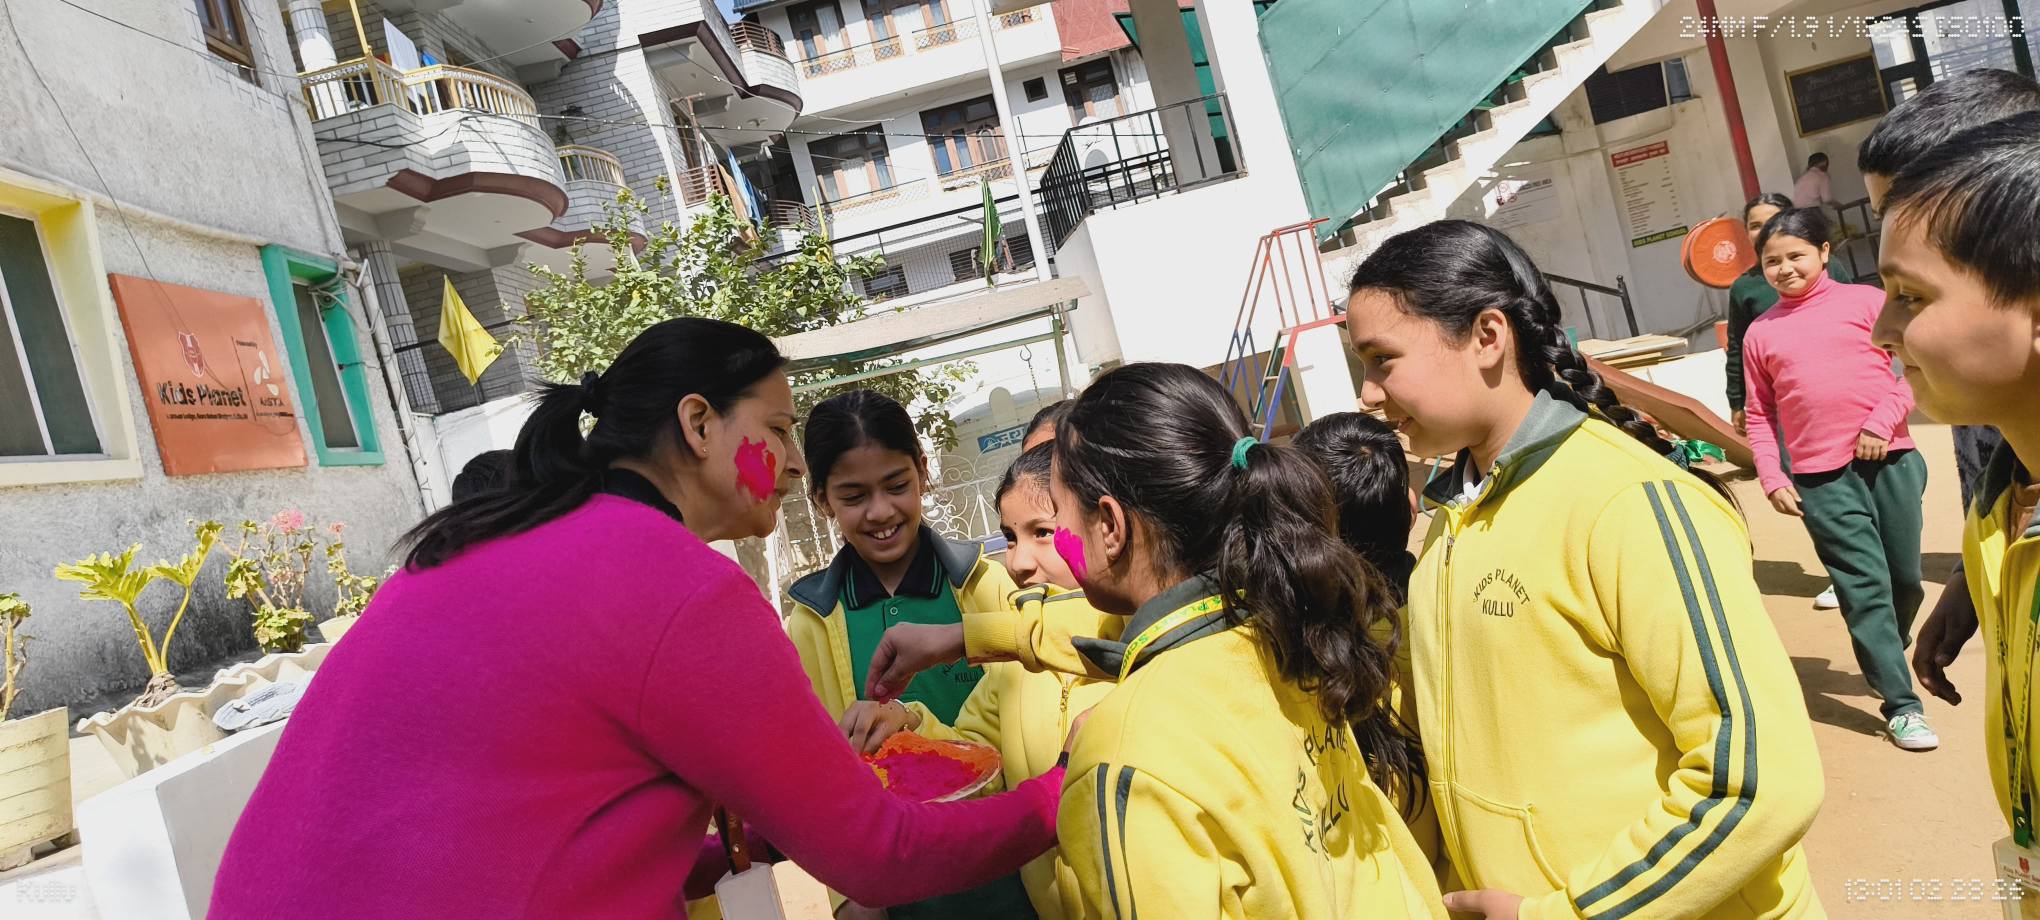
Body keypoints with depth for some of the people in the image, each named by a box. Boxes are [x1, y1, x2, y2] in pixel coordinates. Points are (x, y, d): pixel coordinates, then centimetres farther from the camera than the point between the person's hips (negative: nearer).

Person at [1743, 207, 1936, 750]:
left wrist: (1882, 420, -12)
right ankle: (1901, 705, 3)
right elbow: (1760, 415, 9)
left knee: (1905, 576, 10)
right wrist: (1772, 478, 0)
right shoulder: (1760, 333, 7)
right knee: (1865, 586, -3)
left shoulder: (1865, 300, 4)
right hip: (1820, 477, 0)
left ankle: (1884, 659, 36)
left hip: (1890, 458, 1)